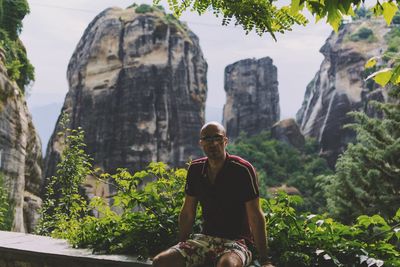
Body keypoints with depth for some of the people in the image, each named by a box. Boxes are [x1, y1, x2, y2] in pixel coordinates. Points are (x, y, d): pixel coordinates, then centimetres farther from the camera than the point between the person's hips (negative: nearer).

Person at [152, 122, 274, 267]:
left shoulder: (242, 170, -11)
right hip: (204, 238, 5)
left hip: (236, 240, -5)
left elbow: (255, 216, -10)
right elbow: (187, 213, 14)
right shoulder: (195, 169, 5)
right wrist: (181, 246, 12)